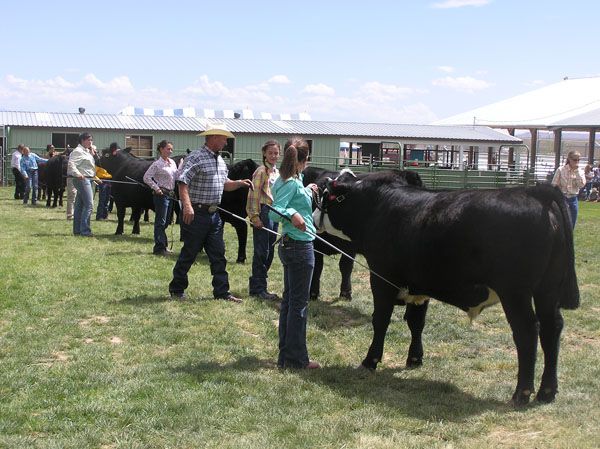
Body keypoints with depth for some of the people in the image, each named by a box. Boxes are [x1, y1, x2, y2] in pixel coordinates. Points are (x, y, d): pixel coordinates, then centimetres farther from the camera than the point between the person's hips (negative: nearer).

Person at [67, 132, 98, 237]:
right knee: (89, 205, -14)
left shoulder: (87, 151, 20)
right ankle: (85, 231, -15)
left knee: (79, 205, 12)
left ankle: (77, 230, 16)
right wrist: (78, 174, -31)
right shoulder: (78, 151, -10)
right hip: (82, 180, -10)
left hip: (88, 179, 10)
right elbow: (71, 164, -21)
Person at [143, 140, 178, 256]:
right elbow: (146, 177, -12)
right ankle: (160, 247, -1)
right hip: (161, 194, -7)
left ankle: (163, 245, 22)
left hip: (171, 194, 7)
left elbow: (177, 176, 22)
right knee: (160, 222, -4)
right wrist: (156, 188, -14)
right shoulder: (157, 164, -10)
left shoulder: (172, 162, 11)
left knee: (165, 222, 13)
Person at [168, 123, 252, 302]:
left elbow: (224, 184, 25)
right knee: (189, 253, 2)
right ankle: (176, 290, 16)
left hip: (214, 214, 8)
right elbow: (182, 182, -21)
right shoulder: (196, 157, -13)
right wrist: (187, 205, -32)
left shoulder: (220, 160, 15)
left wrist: (239, 183, 7)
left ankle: (222, 292, 14)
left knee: (218, 254, 8)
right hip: (196, 213, -8)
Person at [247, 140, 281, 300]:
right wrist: (255, 216, -17)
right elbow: (254, 195, -13)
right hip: (263, 213, -8)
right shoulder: (261, 171, -8)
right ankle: (259, 288, 3)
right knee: (262, 252, -4)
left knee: (269, 251, 11)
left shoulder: (277, 172, 15)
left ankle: (256, 285, 21)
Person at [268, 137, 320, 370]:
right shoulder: (292, 183, -17)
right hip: (301, 245, -10)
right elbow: (274, 212, -25)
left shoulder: (287, 180, 10)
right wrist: (291, 214, -42)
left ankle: (285, 356, 21)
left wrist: (307, 192, 32)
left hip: (289, 245, 10)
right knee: (299, 302, -2)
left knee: (289, 299, 14)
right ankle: (297, 358, 5)